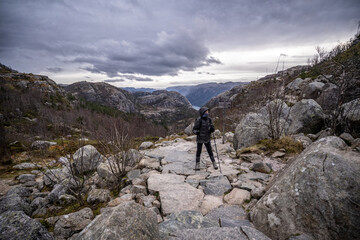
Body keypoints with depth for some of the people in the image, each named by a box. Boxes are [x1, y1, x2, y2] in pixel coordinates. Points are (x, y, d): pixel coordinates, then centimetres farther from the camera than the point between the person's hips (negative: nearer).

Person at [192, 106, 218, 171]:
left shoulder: (209, 119, -2)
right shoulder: (199, 120, -14)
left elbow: (213, 129, 6)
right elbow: (194, 129, -8)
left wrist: (212, 128, -16)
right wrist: (196, 132, -29)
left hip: (207, 139, 3)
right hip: (200, 139, -3)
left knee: (210, 151, 8)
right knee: (198, 151, 7)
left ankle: (214, 163, 22)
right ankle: (197, 164, 22)